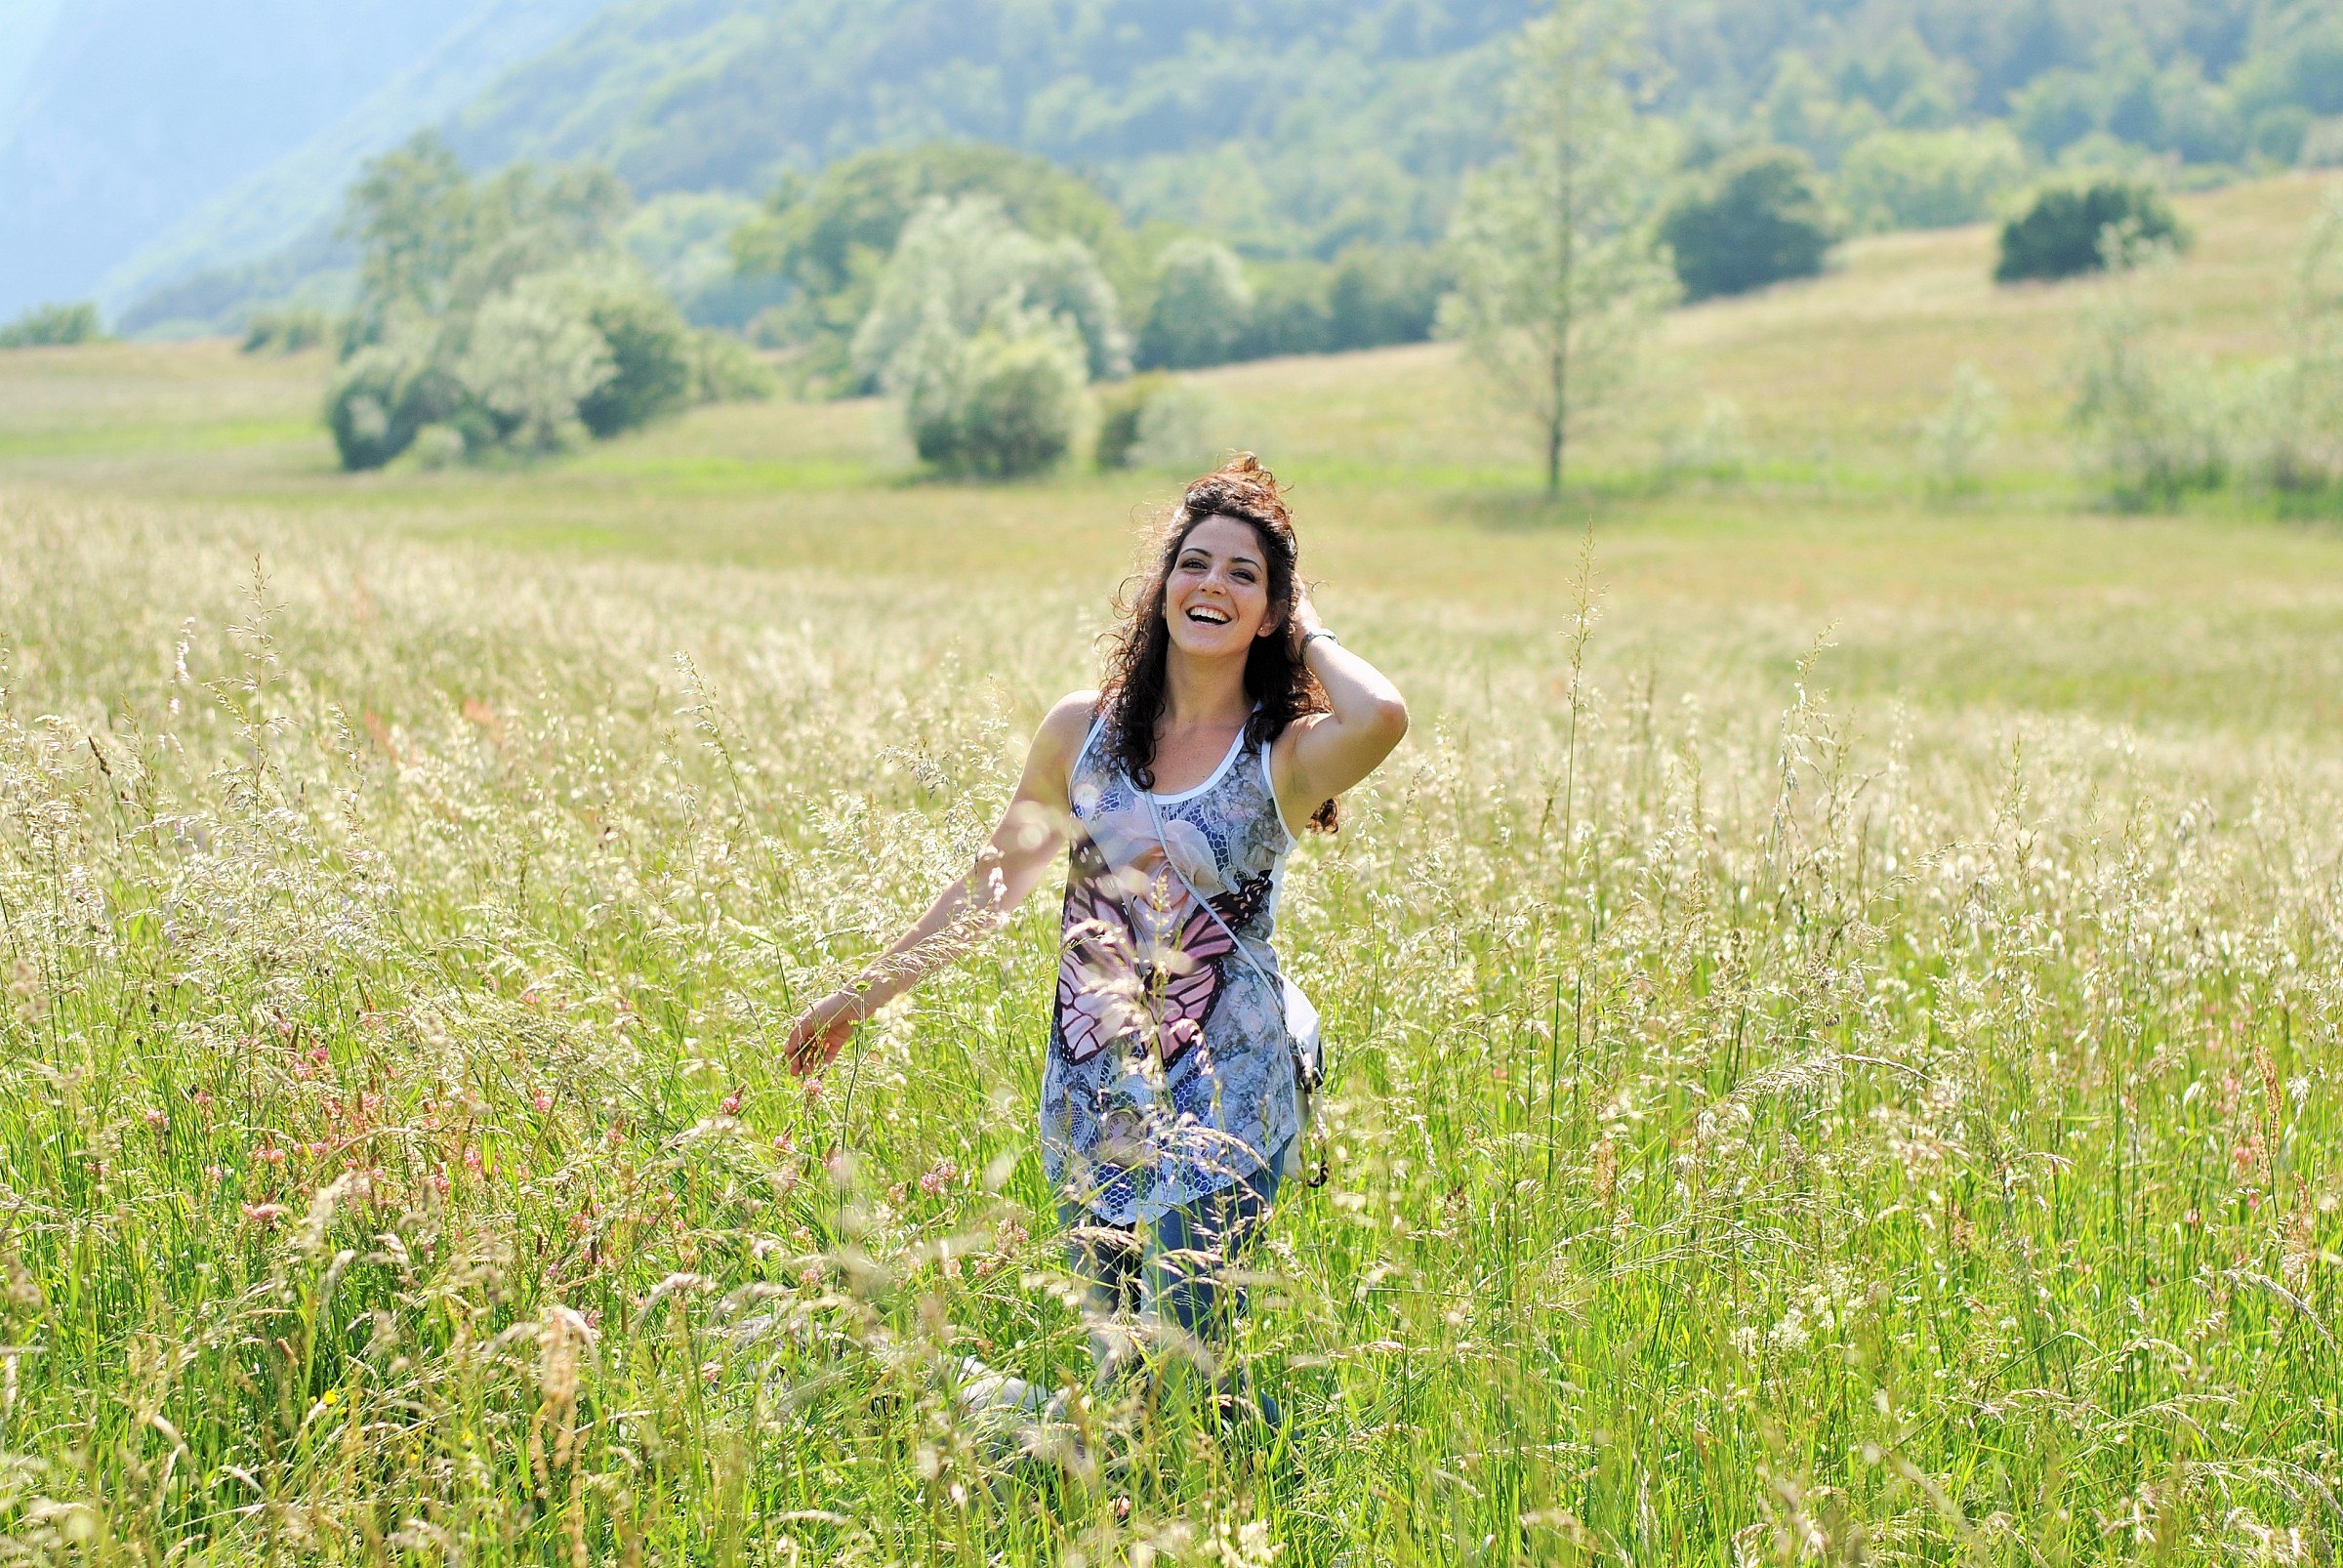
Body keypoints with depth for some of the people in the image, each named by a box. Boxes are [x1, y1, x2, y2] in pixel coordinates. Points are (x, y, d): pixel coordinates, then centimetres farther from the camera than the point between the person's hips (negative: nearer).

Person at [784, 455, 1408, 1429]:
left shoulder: (1286, 757, -5)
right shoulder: (1084, 730, 4)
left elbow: (1382, 717, -29)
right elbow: (993, 881, 14)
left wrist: (1310, 635, -10)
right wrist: (864, 993, 16)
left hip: (1222, 1100, -3)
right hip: (1092, 1086, 3)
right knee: (1118, 1367, 6)